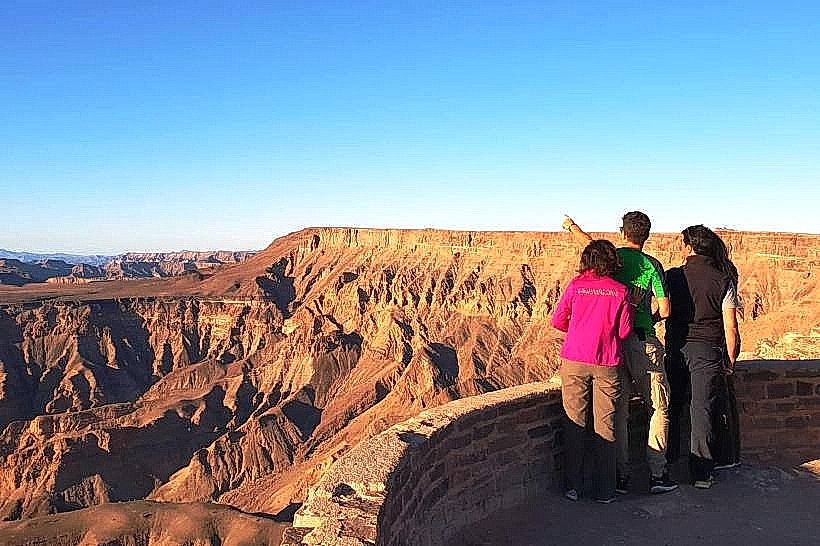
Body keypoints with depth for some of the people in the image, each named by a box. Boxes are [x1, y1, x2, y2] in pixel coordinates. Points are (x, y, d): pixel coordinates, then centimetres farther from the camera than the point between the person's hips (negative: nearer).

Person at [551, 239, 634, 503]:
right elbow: (625, 330, 0)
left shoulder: (575, 285, -1)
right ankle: (605, 490, 12)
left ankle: (573, 487, 12)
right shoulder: (620, 291, -1)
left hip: (575, 362, 0)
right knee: (605, 426, 7)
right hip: (607, 364, 0)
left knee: (575, 424, 7)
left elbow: (558, 321, 2)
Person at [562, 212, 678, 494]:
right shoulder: (652, 265, -1)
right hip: (643, 342, -2)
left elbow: (588, 242, 25)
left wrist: (572, 226, 45)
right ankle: (657, 474, 7)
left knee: (618, 412, 8)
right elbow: (664, 310, -4)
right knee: (659, 409, 10)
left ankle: (621, 476, 12)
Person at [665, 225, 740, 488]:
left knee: (671, 407, 14)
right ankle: (701, 472, 10)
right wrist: (730, 362, 5)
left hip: (675, 349, 1)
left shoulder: (671, 276, -3)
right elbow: (730, 329, -5)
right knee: (702, 409, 5)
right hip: (707, 351, -1)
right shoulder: (723, 281, -5)